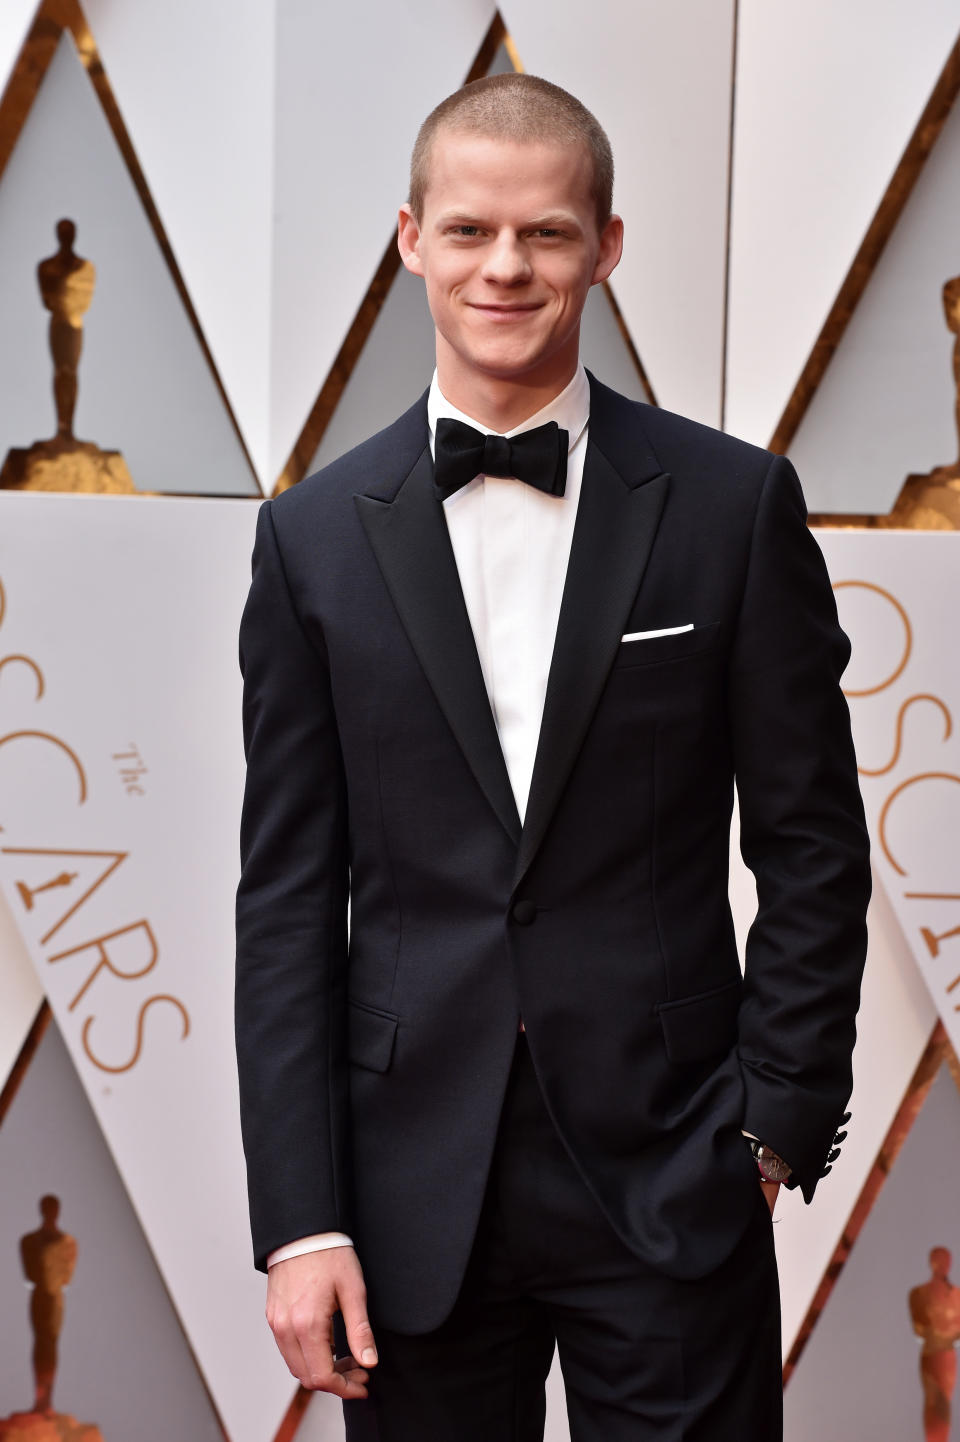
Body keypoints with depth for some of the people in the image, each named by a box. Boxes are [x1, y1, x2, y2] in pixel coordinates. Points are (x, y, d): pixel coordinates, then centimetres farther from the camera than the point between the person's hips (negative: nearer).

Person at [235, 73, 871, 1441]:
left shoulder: (736, 504, 0)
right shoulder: (316, 534, 3)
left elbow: (813, 846, 3)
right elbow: (288, 898, 3)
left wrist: (778, 1115, -4)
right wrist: (299, 1218, -3)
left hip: (672, 1173, -1)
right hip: (415, 1186, 1)